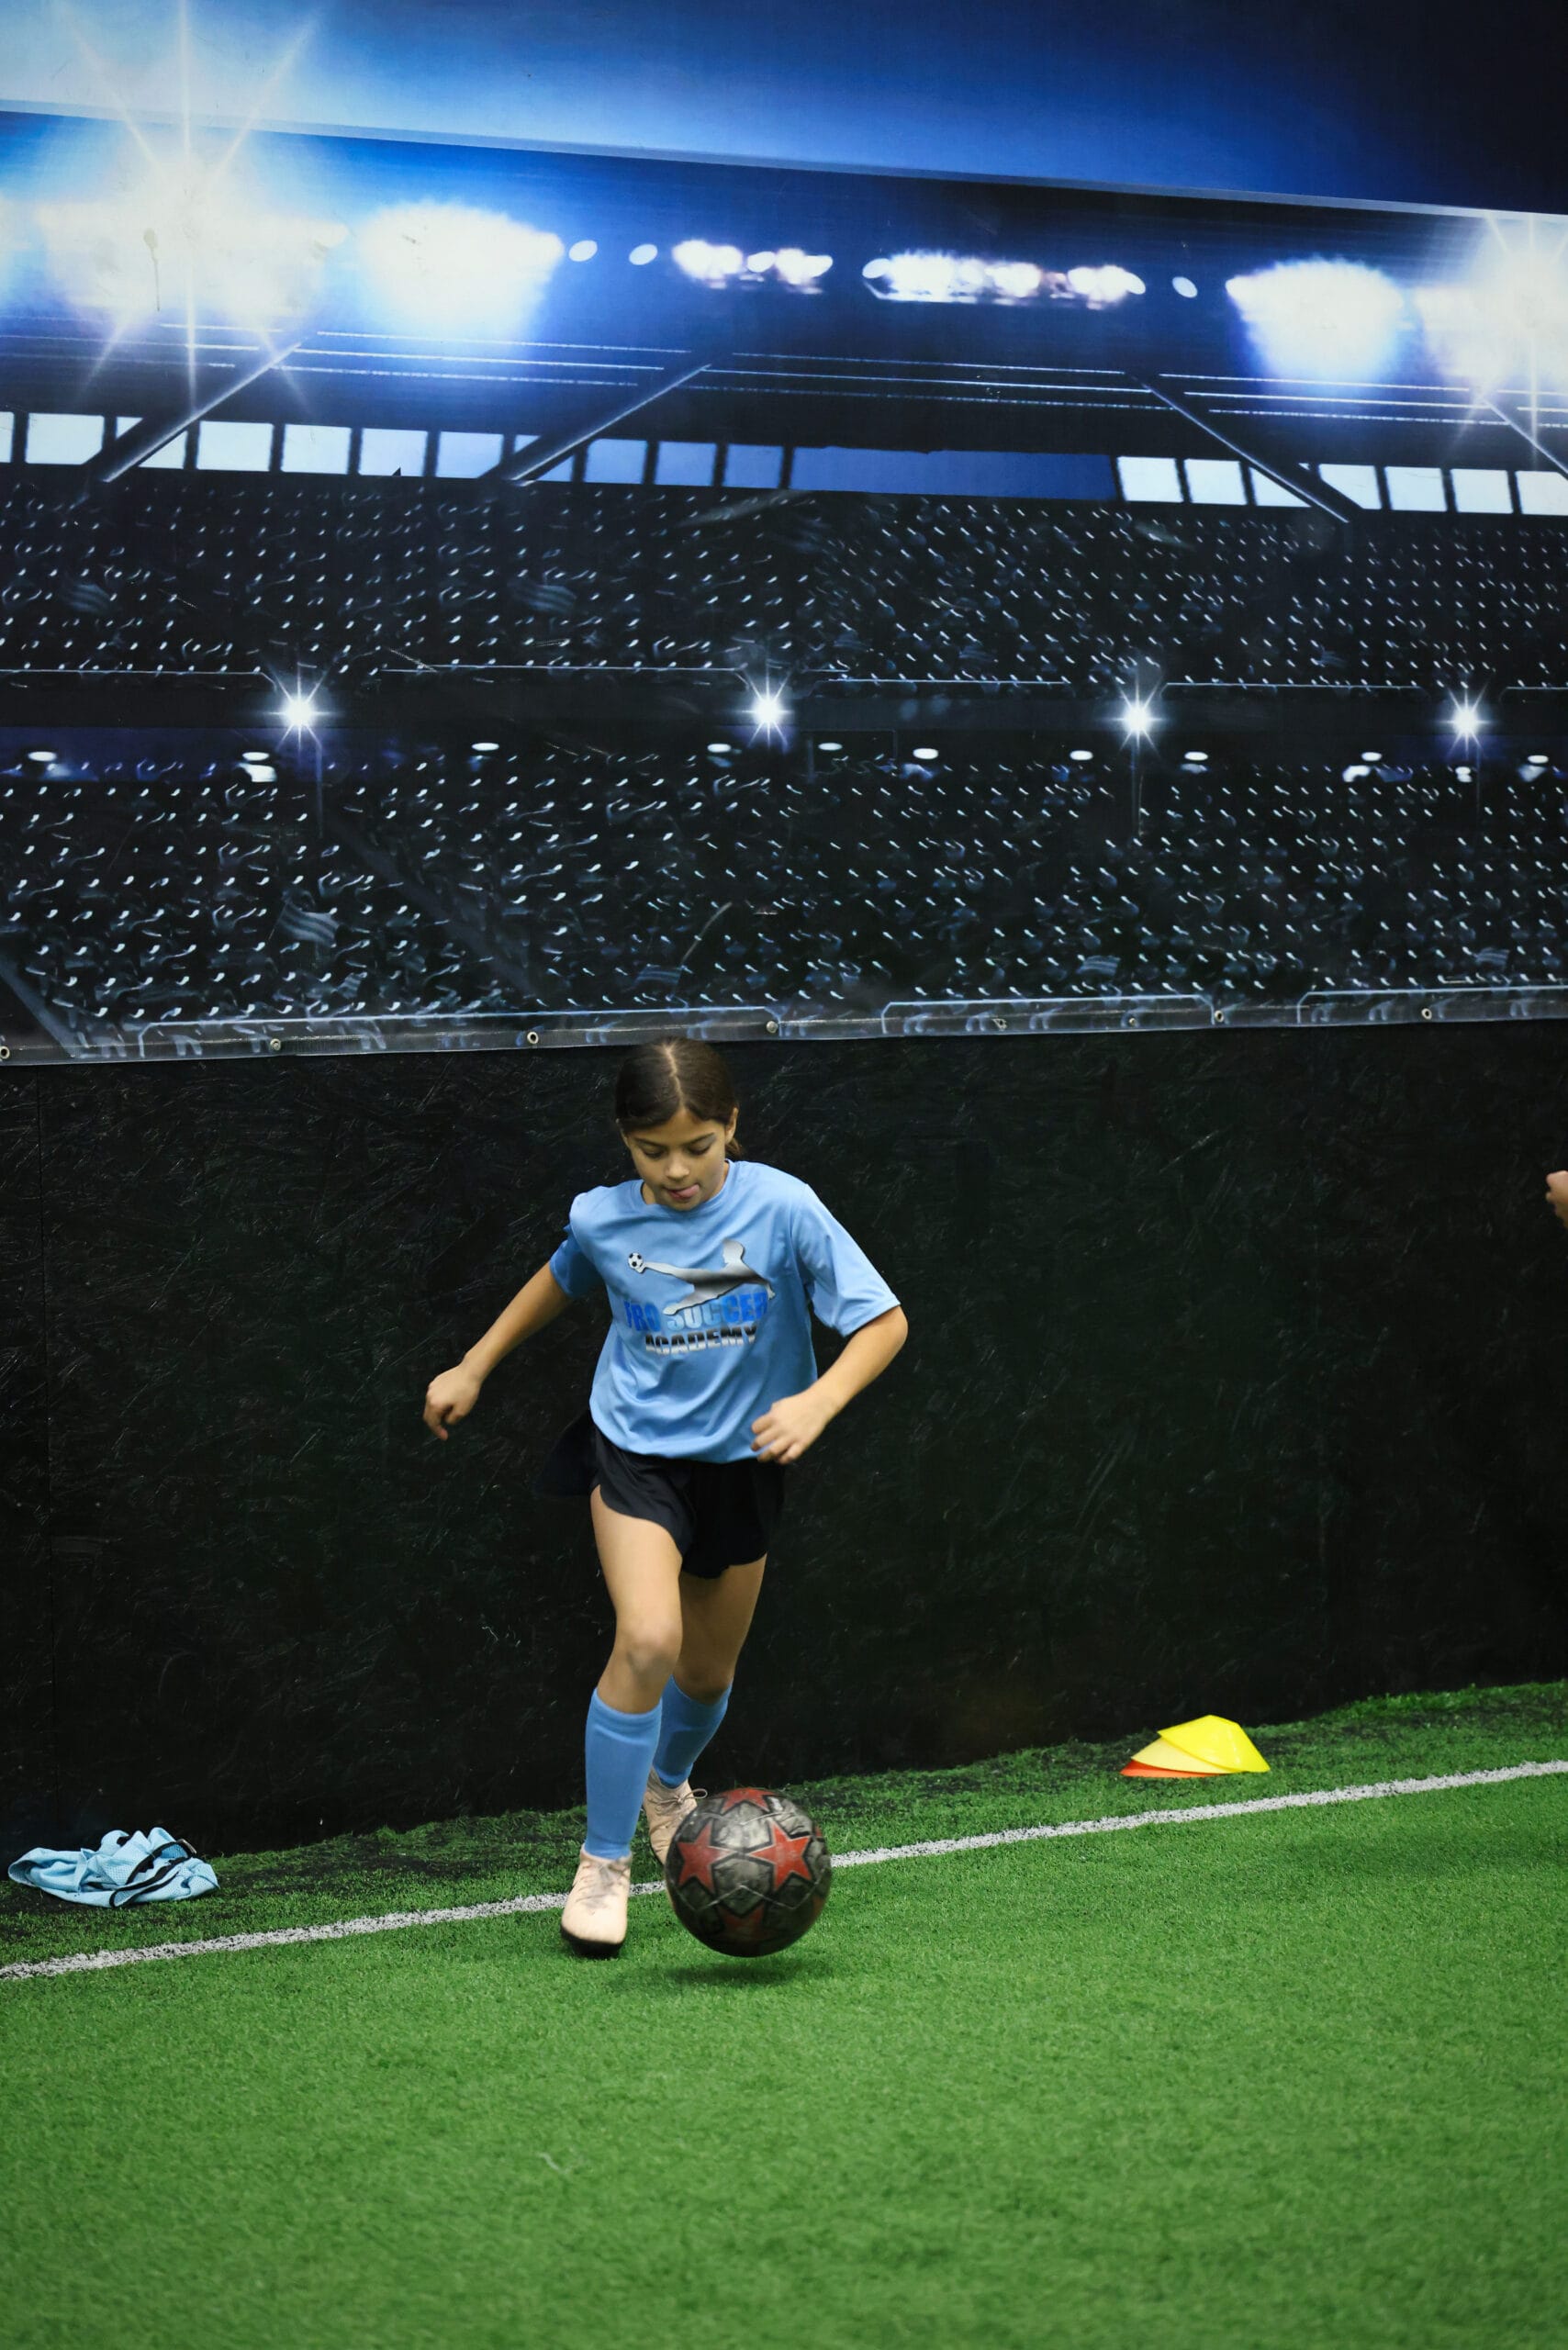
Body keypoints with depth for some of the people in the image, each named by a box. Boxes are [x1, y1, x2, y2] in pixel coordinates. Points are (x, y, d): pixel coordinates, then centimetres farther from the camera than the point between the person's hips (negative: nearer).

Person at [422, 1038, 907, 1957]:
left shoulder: (782, 1207, -18)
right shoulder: (605, 1220, -10)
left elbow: (884, 1320, -16)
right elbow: (561, 1281, 15)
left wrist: (816, 1403, -32)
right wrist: (473, 1369, 19)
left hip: (741, 1461, 1)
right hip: (636, 1450, -1)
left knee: (709, 1669, 16)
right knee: (648, 1640, -23)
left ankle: (668, 1785, 52)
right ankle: (603, 1866, -10)